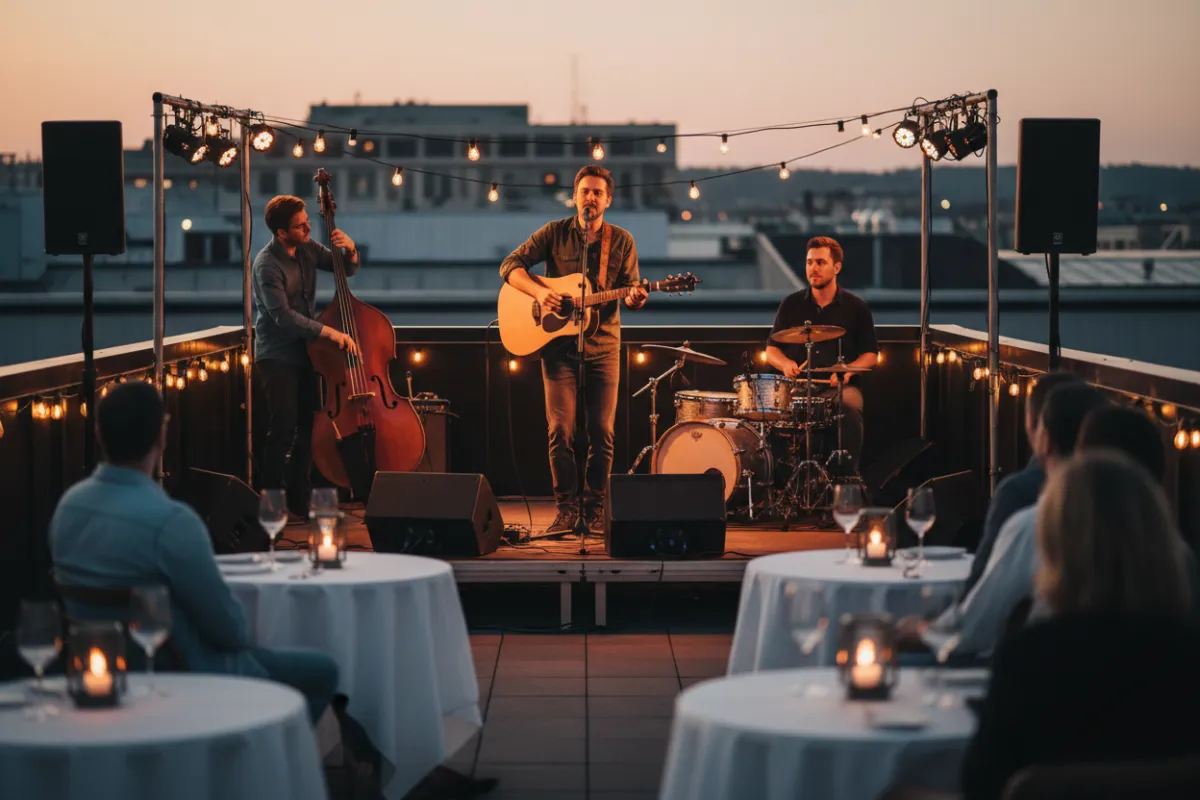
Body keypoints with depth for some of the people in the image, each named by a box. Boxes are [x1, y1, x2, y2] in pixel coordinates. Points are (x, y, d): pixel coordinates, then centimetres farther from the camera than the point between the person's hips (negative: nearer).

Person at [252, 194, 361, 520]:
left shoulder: (308, 248, 2)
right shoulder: (267, 264, -18)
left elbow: (346, 269, 14)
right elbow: (283, 316, -25)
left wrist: (350, 250, -9)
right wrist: (329, 332, -30)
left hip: (305, 351, 7)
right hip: (277, 356, -6)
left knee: (310, 426, 4)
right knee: (284, 429, -13)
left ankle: (299, 502, 15)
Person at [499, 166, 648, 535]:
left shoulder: (621, 240, 6)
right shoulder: (554, 233, 3)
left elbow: (630, 290, 7)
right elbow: (510, 266, -1)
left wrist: (635, 298, -18)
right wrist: (539, 291, -18)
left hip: (602, 344, 1)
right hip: (559, 343, -1)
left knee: (602, 431, -2)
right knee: (560, 429, -6)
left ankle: (595, 511, 7)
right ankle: (566, 510, 2)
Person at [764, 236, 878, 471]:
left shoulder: (856, 307, 6)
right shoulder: (791, 304, 9)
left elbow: (871, 355, 8)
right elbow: (771, 350, 14)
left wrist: (848, 369, -12)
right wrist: (785, 363, -9)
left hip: (840, 387, -1)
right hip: (798, 385, 1)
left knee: (850, 409, -34)